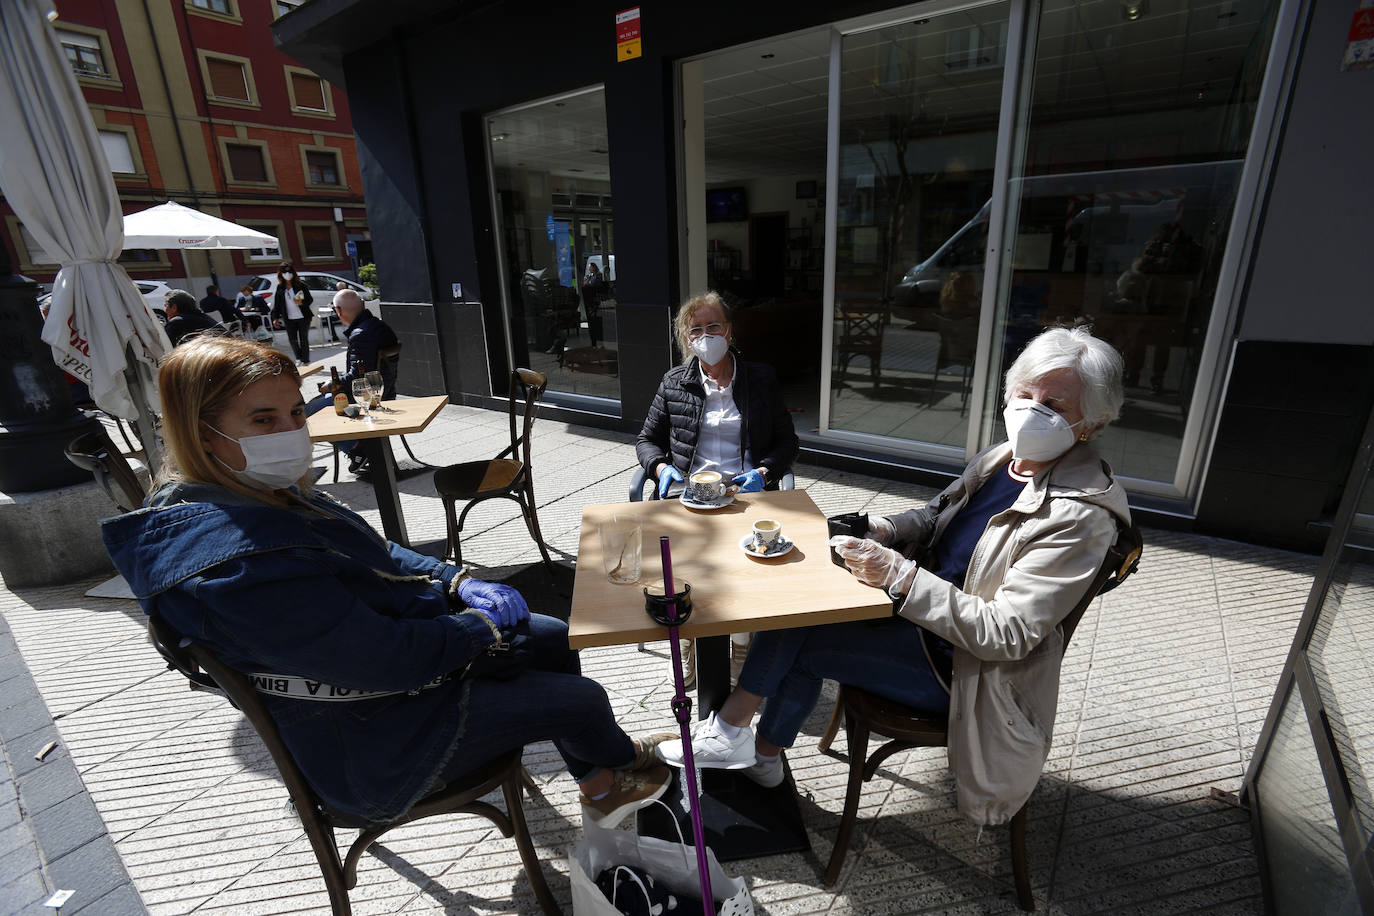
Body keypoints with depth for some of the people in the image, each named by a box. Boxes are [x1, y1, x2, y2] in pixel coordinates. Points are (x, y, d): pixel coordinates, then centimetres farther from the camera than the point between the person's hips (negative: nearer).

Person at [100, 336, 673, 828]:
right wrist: (483, 624, -15)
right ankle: (622, 757, 39)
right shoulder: (237, 566, -36)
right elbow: (387, 658, -33)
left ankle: (599, 785, 35)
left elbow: (374, 556, 8)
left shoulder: (260, 495, -4)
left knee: (552, 639, 15)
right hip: (375, 747, -9)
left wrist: (458, 584, -6)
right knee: (581, 698, -1)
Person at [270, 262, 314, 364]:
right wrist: (275, 318, 3)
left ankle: (305, 360, 12)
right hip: (289, 319, 3)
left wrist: (302, 303, -21)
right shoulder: (280, 288, 6)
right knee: (292, 340, 4)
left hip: (303, 317, -3)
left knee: (304, 339, 3)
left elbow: (310, 299, -1)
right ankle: (299, 358, 23)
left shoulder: (301, 286, -3)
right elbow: (276, 304, 8)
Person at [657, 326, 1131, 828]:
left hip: (956, 665, -7)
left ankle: (732, 729, 13)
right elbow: (935, 515, 14)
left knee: (797, 638, -15)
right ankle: (763, 755, 12)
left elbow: (1007, 635, -25)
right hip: (924, 614, 8)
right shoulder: (1003, 457, 0)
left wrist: (901, 576, -31)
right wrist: (882, 530, -7)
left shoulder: (1081, 515, -23)